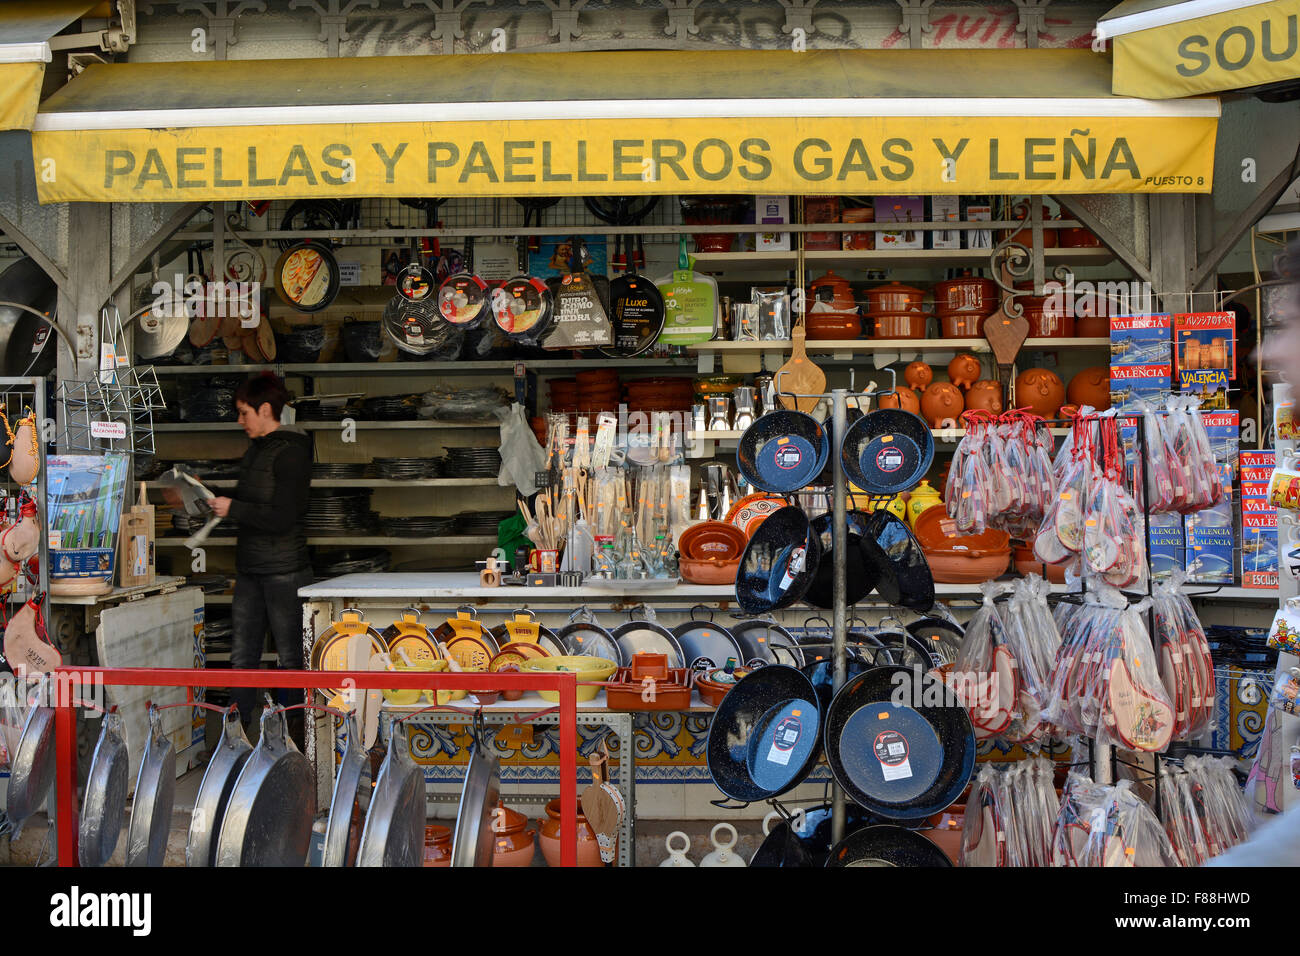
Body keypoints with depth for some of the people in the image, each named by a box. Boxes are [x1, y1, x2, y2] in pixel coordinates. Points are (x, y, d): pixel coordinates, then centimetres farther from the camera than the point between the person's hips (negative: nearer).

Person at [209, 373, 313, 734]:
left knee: (291, 658, 0)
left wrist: (233, 508, -13)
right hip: (250, 569, 8)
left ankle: (299, 729, 9)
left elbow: (283, 519, -19)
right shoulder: (255, 450, 14)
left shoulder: (290, 453, -12)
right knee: (242, 656, 9)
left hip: (284, 571, -8)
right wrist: (213, 497, 11)